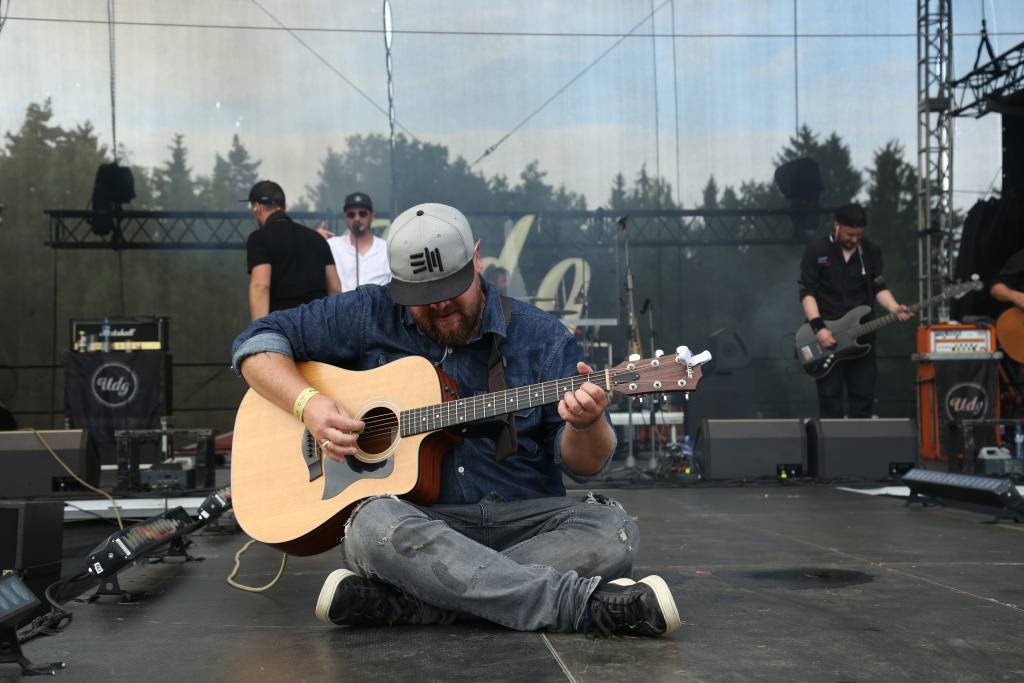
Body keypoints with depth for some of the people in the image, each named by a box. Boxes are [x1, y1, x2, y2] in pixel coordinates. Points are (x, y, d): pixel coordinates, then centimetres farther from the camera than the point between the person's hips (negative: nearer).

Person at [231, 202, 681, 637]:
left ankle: (398, 602, -30)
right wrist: (309, 404, -10)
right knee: (375, 523, -35)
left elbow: (584, 465, 2)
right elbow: (257, 341, 8)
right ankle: (585, 603, -33)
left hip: (523, 520, 1)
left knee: (613, 531, -27)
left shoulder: (541, 337, 3)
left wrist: (585, 425, -22)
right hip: (416, 519, -1)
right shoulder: (370, 316, 4)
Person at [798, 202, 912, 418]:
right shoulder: (816, 250, -5)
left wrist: (894, 308, -12)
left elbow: (878, 287, 9)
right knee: (830, 397, 0)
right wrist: (818, 327, -19)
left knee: (864, 396, 5)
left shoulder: (872, 251, 5)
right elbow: (807, 292, -8)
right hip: (826, 335, -3)